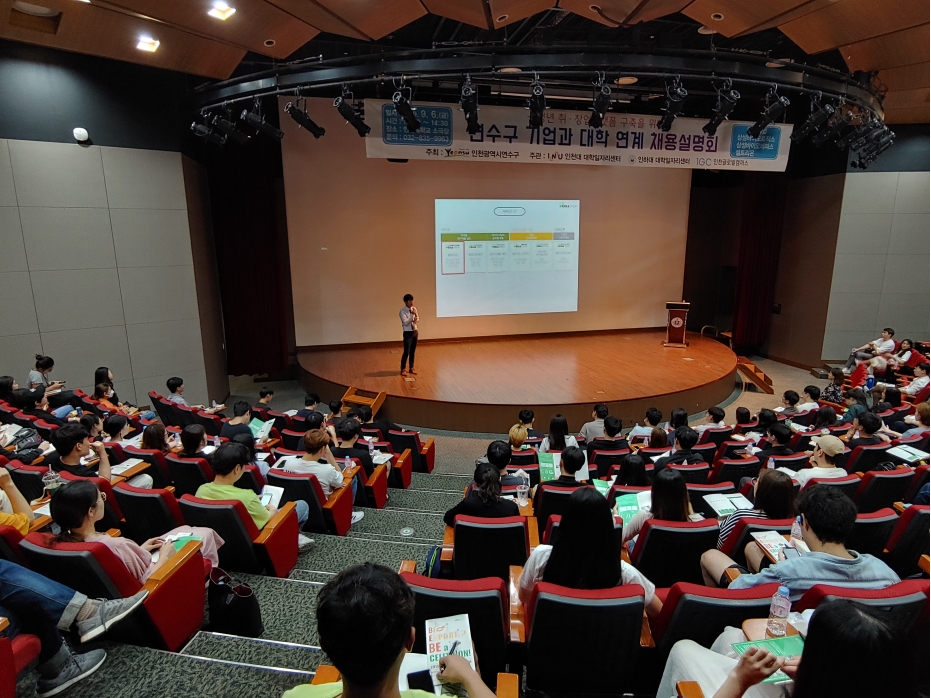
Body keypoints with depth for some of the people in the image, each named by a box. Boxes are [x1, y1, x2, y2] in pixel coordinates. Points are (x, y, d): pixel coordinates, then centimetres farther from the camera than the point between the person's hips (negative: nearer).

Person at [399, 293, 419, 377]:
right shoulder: (402, 311, -14)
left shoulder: (414, 309, 5)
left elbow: (418, 319, 8)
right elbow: (405, 322, -21)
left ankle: (411, 368, 22)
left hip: (415, 332, 6)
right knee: (406, 352, -5)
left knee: (413, 351, 12)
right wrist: (412, 316, -25)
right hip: (407, 333, -6)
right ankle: (403, 369, 6)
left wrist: (415, 317, -14)